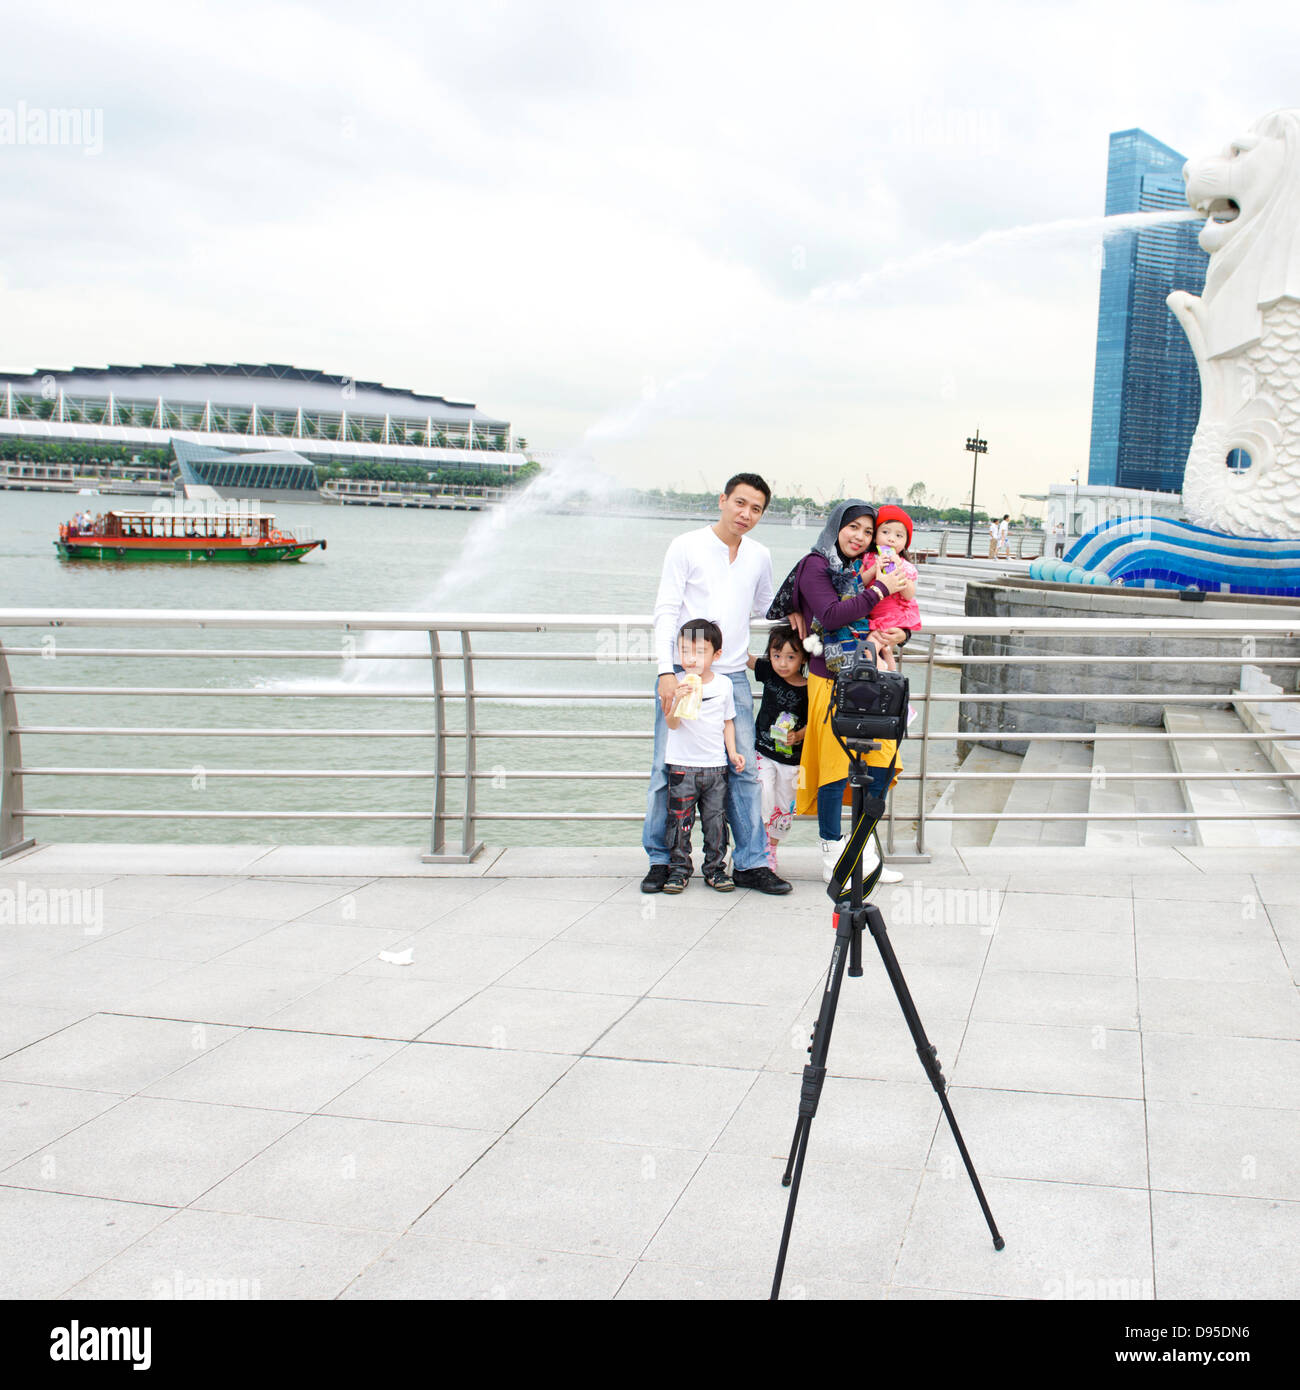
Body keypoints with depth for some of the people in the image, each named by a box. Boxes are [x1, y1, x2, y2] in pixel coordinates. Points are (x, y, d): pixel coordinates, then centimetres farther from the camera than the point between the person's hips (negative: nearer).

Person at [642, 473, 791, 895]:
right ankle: (660, 860, 10)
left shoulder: (759, 556, 12)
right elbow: (666, 612, -4)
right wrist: (666, 671, -13)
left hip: (733, 675, 4)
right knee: (667, 769, -2)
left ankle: (750, 863, 9)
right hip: (684, 673, -3)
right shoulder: (687, 547, -1)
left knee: (743, 769, 1)